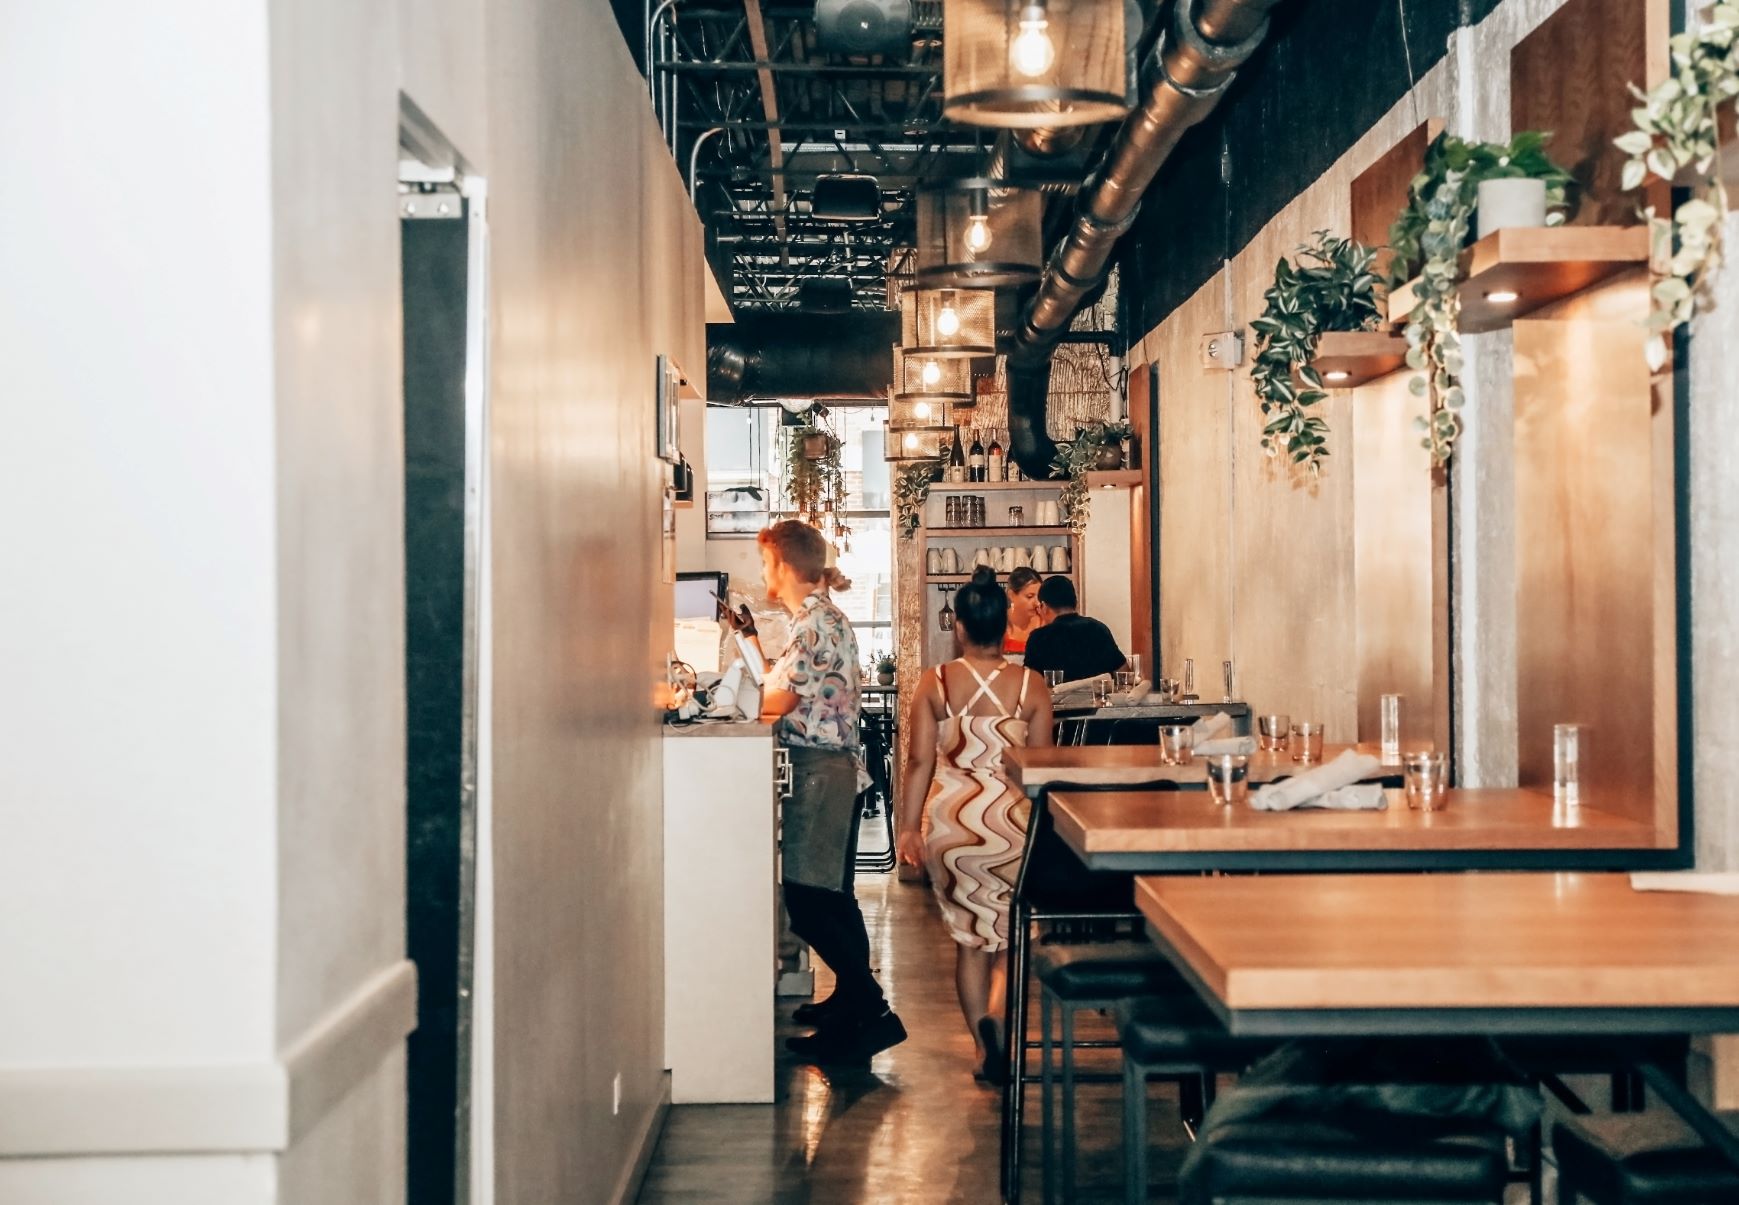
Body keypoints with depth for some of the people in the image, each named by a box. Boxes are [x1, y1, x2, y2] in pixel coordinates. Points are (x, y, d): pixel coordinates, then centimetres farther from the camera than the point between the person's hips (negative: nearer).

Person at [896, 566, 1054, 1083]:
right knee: (1015, 933, 12)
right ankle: (996, 1015, -16)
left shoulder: (935, 684, -4)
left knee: (969, 936, 14)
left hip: (950, 822, 1)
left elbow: (920, 761, -5)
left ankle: (986, 1049, 15)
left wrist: (908, 827, 1)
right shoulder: (1032, 686, -4)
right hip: (1013, 822, -1)